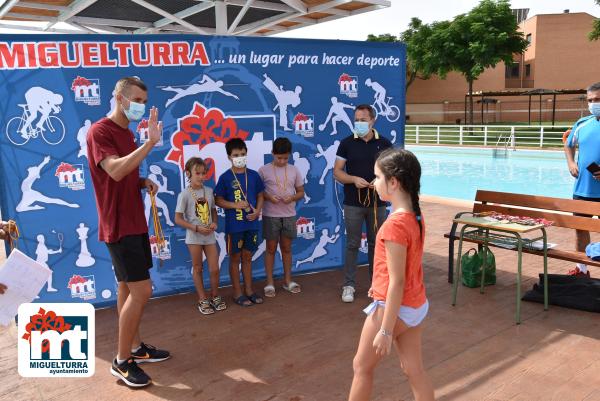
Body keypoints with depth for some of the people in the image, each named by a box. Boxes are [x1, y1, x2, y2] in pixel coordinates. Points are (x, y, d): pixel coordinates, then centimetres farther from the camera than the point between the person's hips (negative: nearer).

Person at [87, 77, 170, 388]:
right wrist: (151, 142, -34)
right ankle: (121, 361, 5)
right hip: (119, 226, -9)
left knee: (128, 287, 15)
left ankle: (135, 347, 27)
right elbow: (115, 171, -30)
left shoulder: (128, 133, 15)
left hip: (135, 222, 9)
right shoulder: (100, 131, -14)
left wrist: (144, 182, 4)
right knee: (142, 290, -9)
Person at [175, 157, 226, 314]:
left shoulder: (209, 191, 3)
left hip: (209, 235, 3)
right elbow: (178, 219, -10)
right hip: (194, 236, -3)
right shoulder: (185, 194, -10)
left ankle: (215, 296, 25)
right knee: (197, 268, 10)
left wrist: (214, 223, -6)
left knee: (214, 269, 5)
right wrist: (197, 228, -17)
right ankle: (203, 300, 23)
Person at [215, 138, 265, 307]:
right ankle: (237, 293, 19)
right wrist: (235, 205, -19)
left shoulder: (253, 175, 3)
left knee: (247, 257, 14)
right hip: (234, 225, -3)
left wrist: (257, 211, -7)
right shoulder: (225, 177, -7)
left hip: (251, 224, 3)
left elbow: (260, 196, 10)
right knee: (235, 258, 7)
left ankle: (249, 290, 26)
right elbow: (218, 200, -5)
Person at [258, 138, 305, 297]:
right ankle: (270, 283, 15)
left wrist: (292, 197, -12)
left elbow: (301, 192, 8)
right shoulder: (263, 170, -5)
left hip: (289, 215, 3)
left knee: (286, 248, 13)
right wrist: (268, 197, -18)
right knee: (271, 248, 6)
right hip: (270, 216, -2)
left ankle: (287, 280, 25)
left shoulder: (294, 170, 3)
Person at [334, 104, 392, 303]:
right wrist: (353, 179, -19)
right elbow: (337, 172, -2)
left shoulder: (384, 144, 2)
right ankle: (349, 285, 15)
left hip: (377, 202, 1)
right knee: (352, 244, 5)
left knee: (376, 243, 11)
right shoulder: (347, 143, -1)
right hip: (353, 203, -1)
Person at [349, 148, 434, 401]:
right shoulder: (416, 217, 1)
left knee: (362, 366, 13)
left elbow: (397, 282, -24)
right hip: (416, 305, 8)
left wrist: (385, 331, -19)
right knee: (414, 370, 18)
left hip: (393, 308, -8)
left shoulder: (394, 225, -25)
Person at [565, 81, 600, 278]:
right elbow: (569, 146, 22)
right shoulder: (582, 124, 6)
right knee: (580, 226, 13)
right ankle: (582, 268, 28)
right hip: (582, 188, 4)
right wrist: (571, 163, 3)